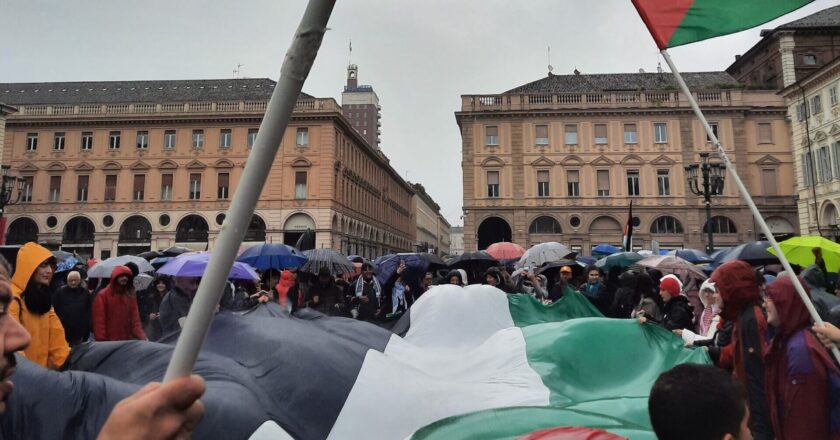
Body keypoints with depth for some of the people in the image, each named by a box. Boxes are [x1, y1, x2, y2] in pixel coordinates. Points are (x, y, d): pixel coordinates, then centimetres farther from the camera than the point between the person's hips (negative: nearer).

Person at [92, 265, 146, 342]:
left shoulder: (130, 296, 8)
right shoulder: (103, 295, -4)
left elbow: (135, 318, 4)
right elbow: (99, 320, -7)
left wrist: (140, 335, -8)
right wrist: (101, 340, -13)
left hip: (126, 341, 4)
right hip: (109, 342, -4)